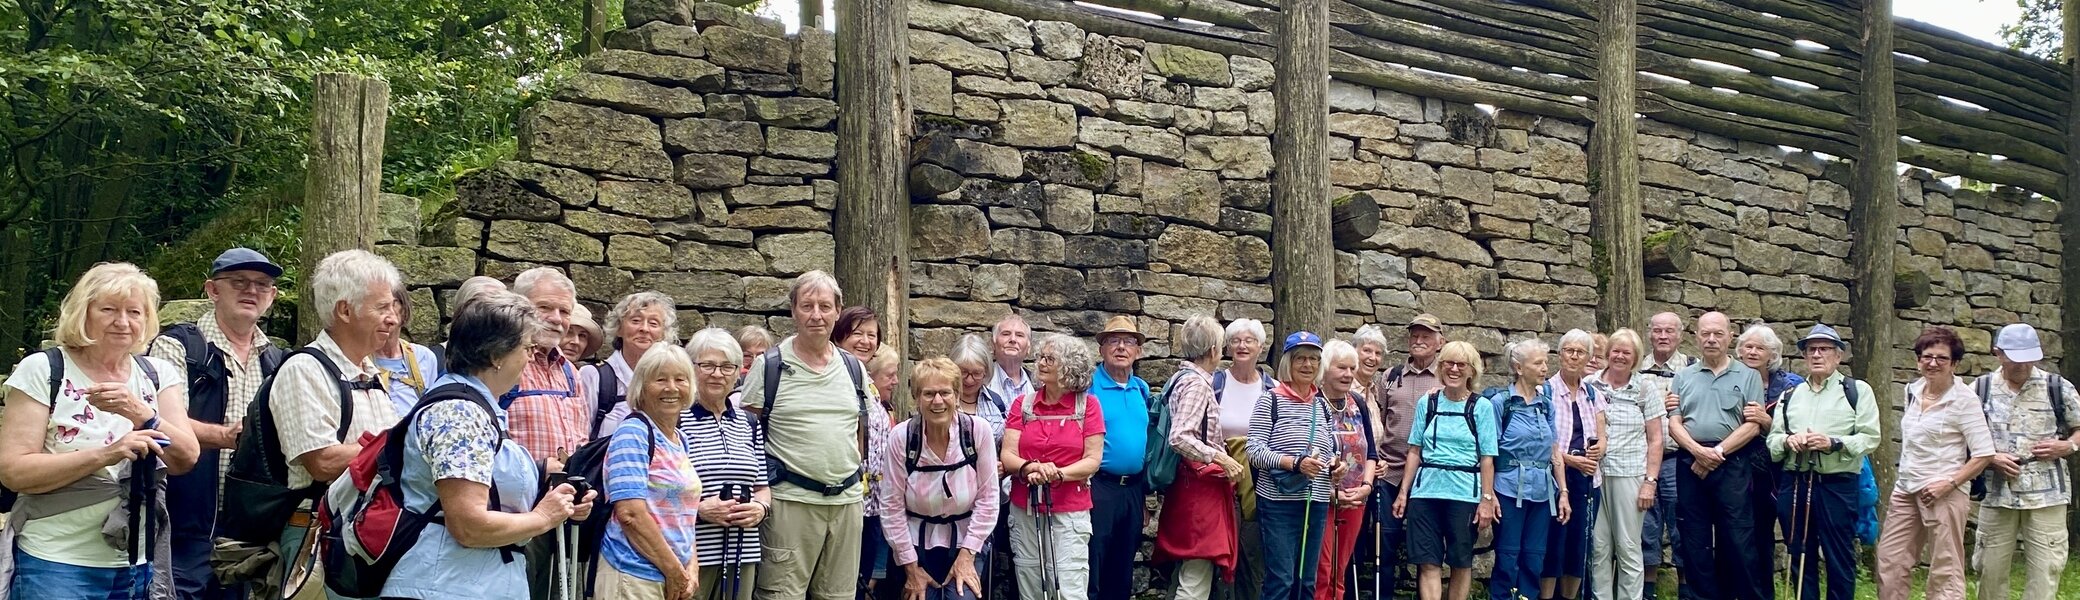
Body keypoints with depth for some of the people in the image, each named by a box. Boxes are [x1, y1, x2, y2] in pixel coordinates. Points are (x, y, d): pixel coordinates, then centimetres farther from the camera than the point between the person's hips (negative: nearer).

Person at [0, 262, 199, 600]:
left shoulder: (159, 375, 5)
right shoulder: (42, 370, -6)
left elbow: (186, 460, -6)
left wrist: (140, 413, -23)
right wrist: (105, 454, -24)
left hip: (139, 566, 4)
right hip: (56, 565, -4)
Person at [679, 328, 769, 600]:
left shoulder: (748, 424, 15)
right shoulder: (675, 421, -4)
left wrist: (760, 507, -2)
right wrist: (698, 508, -18)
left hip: (742, 554, 5)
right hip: (690, 554, -5)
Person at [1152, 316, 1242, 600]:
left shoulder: (1182, 378, 15)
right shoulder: (1197, 383, -14)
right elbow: (1180, 438, -24)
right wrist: (1220, 458, -20)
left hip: (1191, 484, 10)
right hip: (1200, 486, -10)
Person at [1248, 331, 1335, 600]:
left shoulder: (1322, 404, 13)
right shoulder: (1270, 399, -4)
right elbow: (1255, 451, -11)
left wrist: (1334, 463, 1)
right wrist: (1295, 463, -22)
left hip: (1316, 503, 6)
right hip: (1279, 502, -6)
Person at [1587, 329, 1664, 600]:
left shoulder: (1646, 388, 3)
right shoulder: (1590, 386, 5)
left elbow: (1655, 440, 2)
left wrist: (1650, 481, -4)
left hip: (1629, 476, -1)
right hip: (1594, 475, 1)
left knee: (1628, 548, 1)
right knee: (1598, 547, 4)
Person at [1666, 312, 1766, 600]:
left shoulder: (1748, 376, 5)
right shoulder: (1683, 377, 12)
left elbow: (1752, 425, -3)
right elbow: (1674, 423, 4)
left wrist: (1717, 452, -11)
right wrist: (1698, 451, -13)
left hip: (1733, 464, -3)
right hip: (1690, 464, 3)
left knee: (1738, 539, -4)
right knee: (1695, 539, 7)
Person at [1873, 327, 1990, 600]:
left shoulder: (1963, 400, -9)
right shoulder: (1913, 390, 10)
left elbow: (1984, 453, -12)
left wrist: (1950, 483, -18)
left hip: (1942, 494, -7)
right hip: (1906, 490, 7)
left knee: (1945, 573, -2)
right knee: (1889, 563, 5)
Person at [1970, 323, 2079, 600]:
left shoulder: (2057, 388, 2)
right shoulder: (1980, 389, 3)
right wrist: (1990, 458, -9)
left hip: (2046, 496, -1)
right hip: (1997, 494, 1)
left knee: (2044, 569, 0)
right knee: (1991, 569, 6)